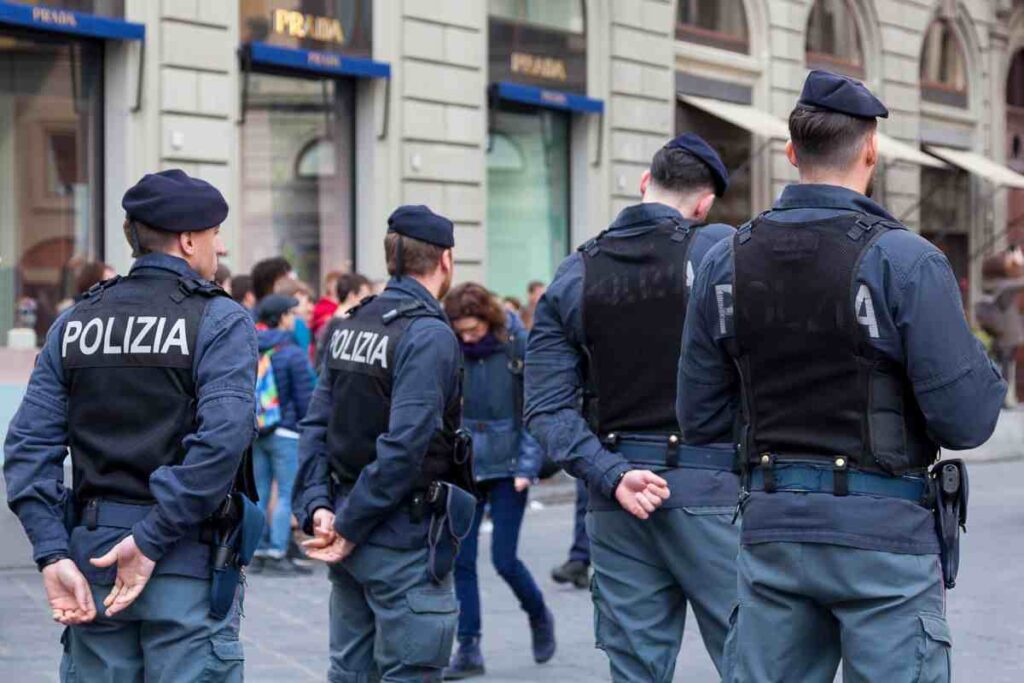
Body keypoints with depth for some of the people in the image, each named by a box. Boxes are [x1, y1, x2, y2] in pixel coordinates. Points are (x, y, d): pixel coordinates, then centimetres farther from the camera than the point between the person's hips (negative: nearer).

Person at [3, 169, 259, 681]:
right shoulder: (220, 321, -6)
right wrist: (151, 540, -16)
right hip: (187, 565, -5)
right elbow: (222, 440, -20)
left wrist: (53, 553, -5)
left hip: (93, 555, 5)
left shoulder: (75, 323, 8)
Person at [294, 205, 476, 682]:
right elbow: (404, 443, -21)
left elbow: (316, 424, 6)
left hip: (353, 543, 8)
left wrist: (316, 504, -1)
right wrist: (350, 526, -15)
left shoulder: (350, 326, 10)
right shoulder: (429, 334, -15)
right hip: (405, 543, -8)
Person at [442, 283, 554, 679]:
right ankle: (468, 648, 10)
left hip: (508, 466, -3)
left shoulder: (517, 346, -10)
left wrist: (527, 466, -11)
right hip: (463, 465, 3)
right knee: (460, 559, 0)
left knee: (504, 559, -3)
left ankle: (539, 616, 26)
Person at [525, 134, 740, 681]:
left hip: (619, 506, 4)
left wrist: (611, 475, -7)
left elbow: (546, 407, -1)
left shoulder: (573, 276, 7)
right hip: (712, 491, -4)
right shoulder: (723, 251, -4)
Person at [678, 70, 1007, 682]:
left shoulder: (725, 263, 3)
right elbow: (966, 420, -14)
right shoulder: (907, 262, -12)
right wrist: (987, 372, 7)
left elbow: (702, 421, 6)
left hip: (772, 531, 5)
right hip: (881, 533, -4)